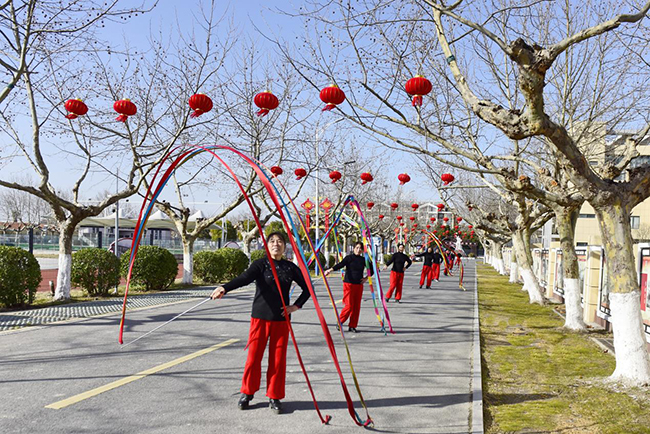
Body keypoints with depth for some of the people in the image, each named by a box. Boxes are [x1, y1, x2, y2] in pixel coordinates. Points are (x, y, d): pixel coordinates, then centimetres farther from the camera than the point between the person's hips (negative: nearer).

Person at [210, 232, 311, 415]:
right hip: (260, 317, -2)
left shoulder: (290, 267, 6)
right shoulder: (260, 264, -2)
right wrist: (224, 288, -39)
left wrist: (296, 306, 2)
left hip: (281, 319, 2)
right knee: (254, 356, 2)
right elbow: (244, 278, -20)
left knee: (278, 358, 5)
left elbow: (307, 288, 15)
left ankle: (274, 397, 19)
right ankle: (247, 393, 21)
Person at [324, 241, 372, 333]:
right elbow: (339, 265, -19)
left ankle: (352, 326, 14)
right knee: (349, 306, -9)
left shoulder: (363, 260, 8)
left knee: (357, 306, 4)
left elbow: (371, 269, 23)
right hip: (349, 284, -4)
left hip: (359, 285, 5)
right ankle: (339, 322, 10)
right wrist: (330, 270, -36)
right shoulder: (349, 258, -4)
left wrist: (366, 278, 9)